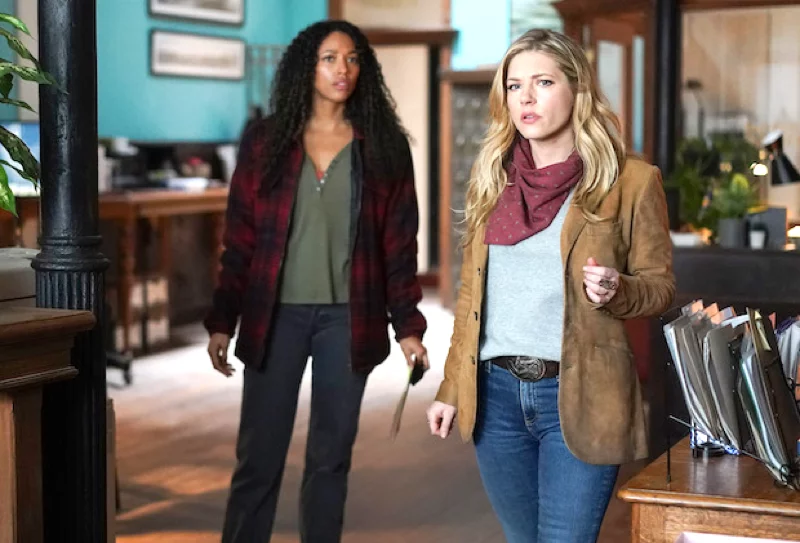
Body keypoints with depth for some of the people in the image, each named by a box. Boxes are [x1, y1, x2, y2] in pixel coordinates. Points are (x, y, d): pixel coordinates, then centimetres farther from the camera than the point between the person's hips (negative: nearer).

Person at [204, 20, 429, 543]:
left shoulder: (384, 146, 3)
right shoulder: (266, 141, 2)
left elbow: (399, 244, 3)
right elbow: (240, 239, 2)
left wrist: (407, 325, -3)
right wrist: (222, 320, -2)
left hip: (347, 318, 1)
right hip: (277, 315, 0)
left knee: (330, 455, 9)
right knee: (258, 456, 1)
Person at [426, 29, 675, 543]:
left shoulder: (629, 180, -5)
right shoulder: (492, 178, 9)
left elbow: (660, 285, 0)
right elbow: (471, 293, 13)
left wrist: (616, 291, -22)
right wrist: (451, 388, 11)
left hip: (576, 395, -5)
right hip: (495, 392, 5)